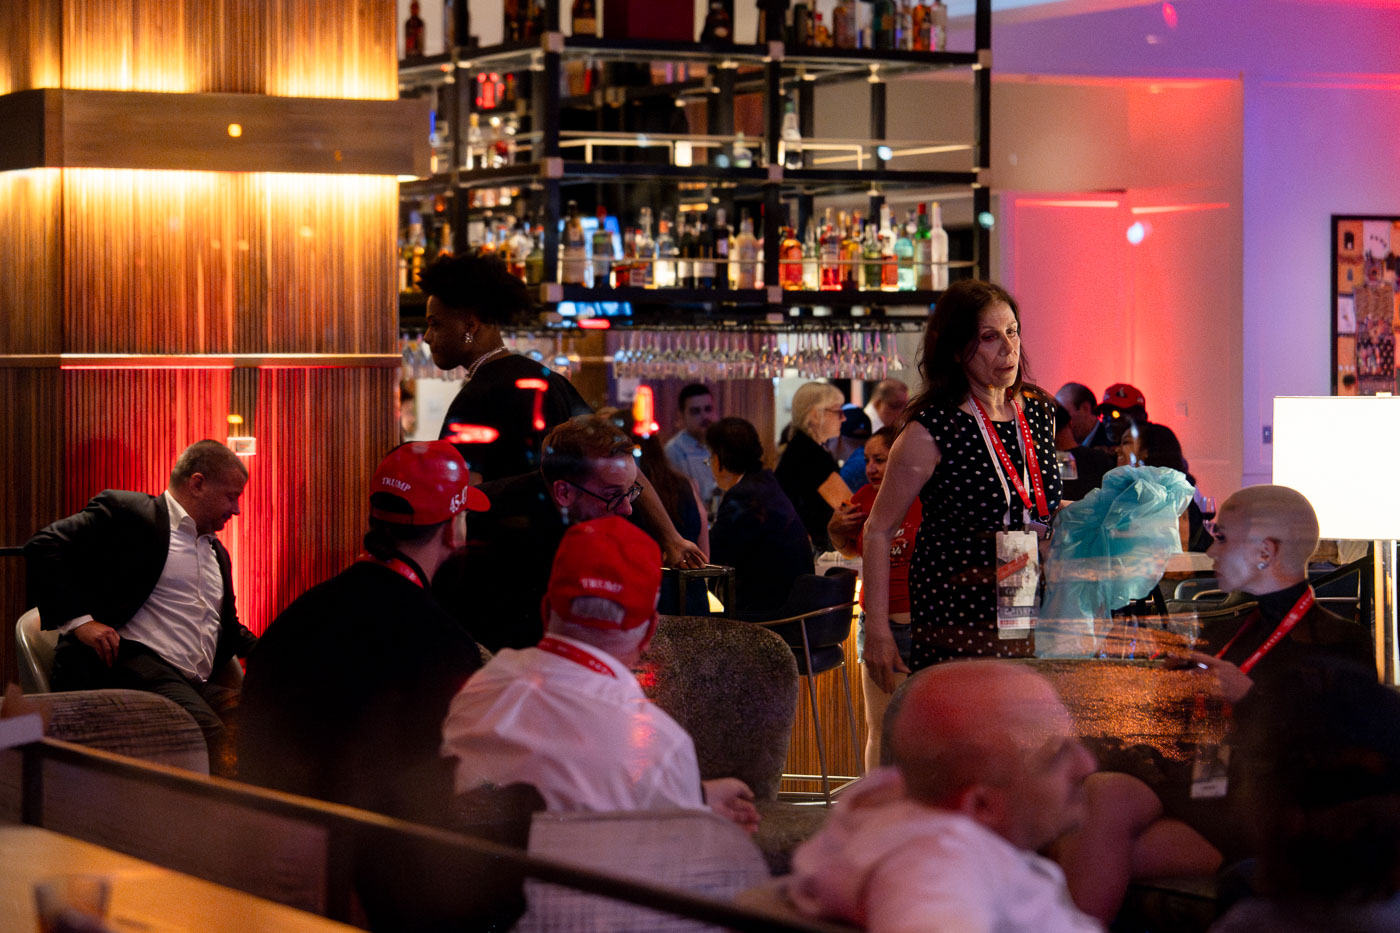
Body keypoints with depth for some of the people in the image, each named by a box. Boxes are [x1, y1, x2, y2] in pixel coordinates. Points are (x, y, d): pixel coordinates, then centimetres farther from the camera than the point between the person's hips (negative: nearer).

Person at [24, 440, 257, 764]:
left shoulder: (217, 552, 31)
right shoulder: (125, 511, 5)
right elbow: (43, 547, -4)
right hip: (130, 661, -8)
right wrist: (77, 619, -13)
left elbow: (229, 629, 39)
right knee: (211, 735, -36)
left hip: (197, 686, 8)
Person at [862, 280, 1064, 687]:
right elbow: (879, 529, -5)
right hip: (956, 621, -5)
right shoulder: (933, 429, -9)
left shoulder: (1040, 414, 10)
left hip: (1033, 624, 6)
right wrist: (877, 630, -9)